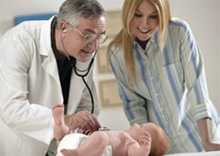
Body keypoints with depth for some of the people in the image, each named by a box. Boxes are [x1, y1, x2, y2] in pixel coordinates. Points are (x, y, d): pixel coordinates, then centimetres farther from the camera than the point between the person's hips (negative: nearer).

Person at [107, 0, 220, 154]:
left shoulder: (179, 32, -16)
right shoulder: (116, 52, -8)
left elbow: (196, 85, -17)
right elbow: (132, 101, -1)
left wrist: (207, 141, -20)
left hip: (198, 130, -2)